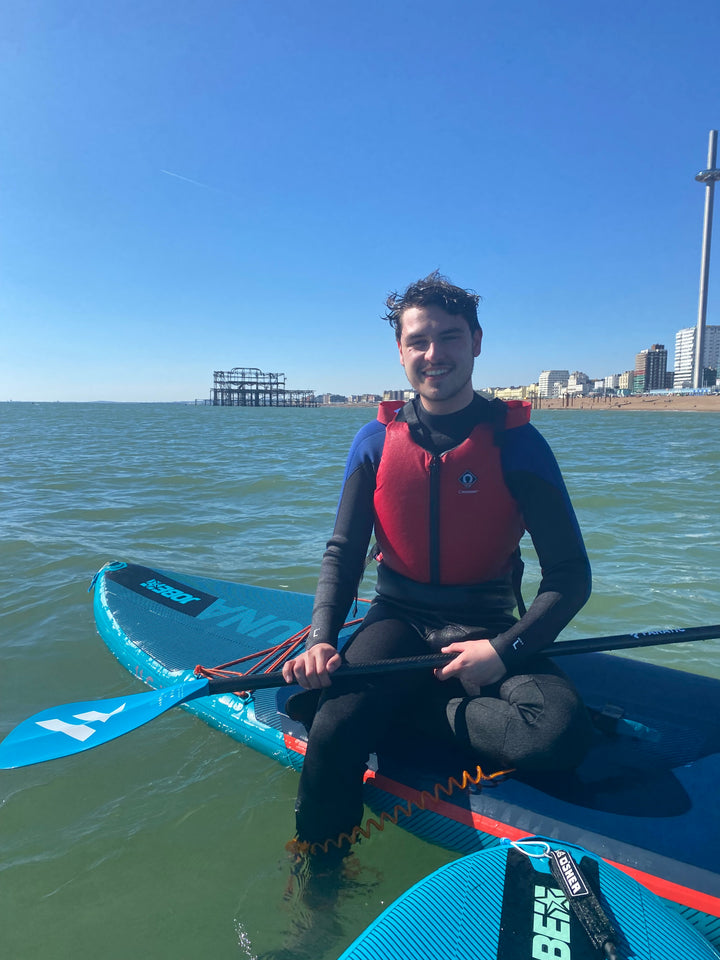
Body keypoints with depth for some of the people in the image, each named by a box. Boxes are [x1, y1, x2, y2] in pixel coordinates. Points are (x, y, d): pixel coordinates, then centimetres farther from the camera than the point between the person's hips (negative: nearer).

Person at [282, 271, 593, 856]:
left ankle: (404, 711, -9)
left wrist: (505, 650, -20)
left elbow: (571, 576, -6)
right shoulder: (378, 441, 0)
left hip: (490, 630, 0)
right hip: (400, 621, 1)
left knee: (562, 734, -29)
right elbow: (343, 553, 3)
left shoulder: (516, 441, -7)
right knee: (334, 731, -25)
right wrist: (321, 639, -13)